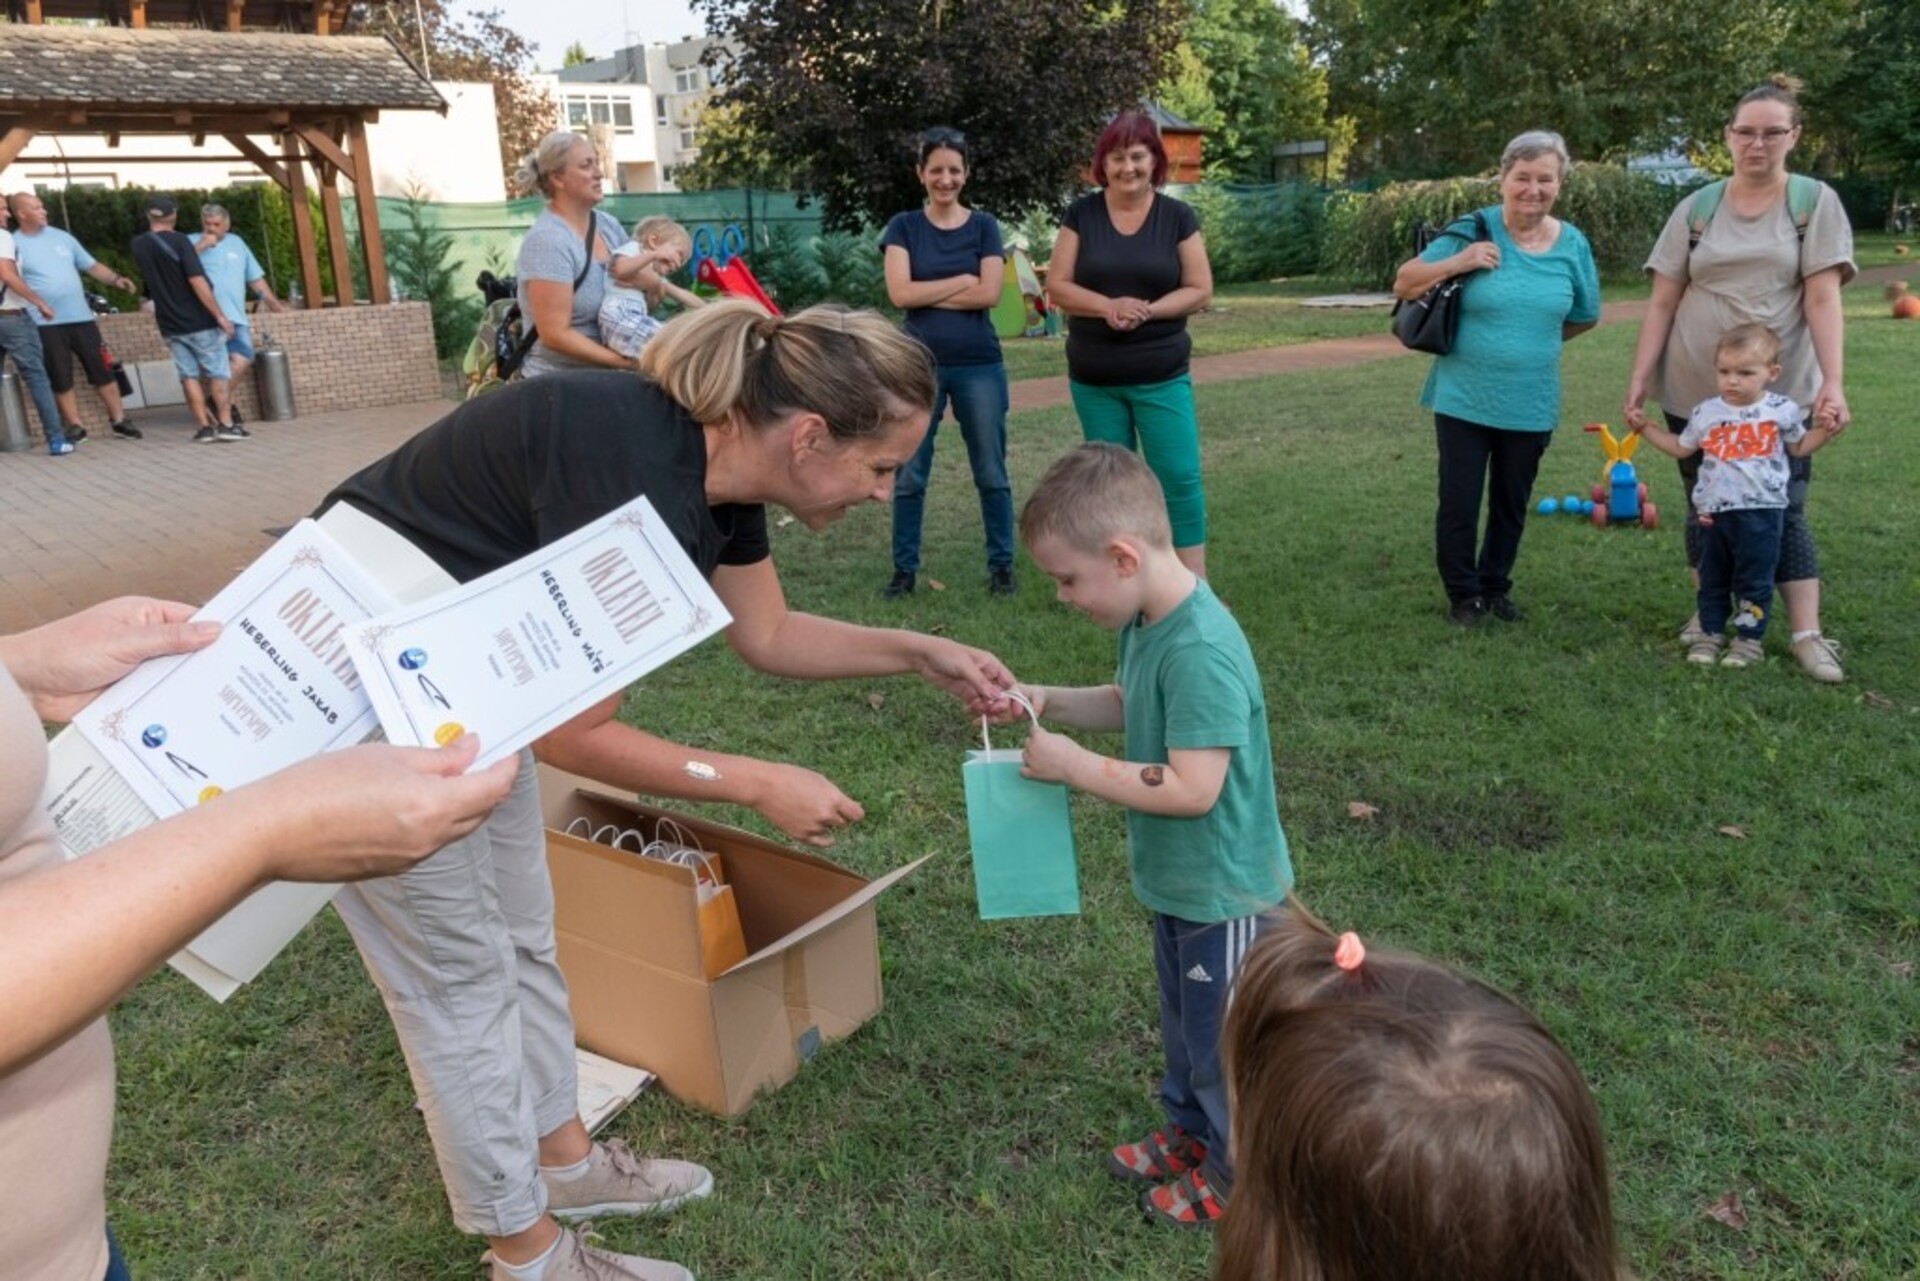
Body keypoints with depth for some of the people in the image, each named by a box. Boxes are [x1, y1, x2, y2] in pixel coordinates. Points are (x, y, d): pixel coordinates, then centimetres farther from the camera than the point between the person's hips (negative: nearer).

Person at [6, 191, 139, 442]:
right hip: (46, 324, -3)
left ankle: (119, 420, 11)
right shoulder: (14, 244, -2)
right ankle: (74, 426, 11)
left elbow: (91, 265, 13)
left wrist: (115, 279, -4)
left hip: (81, 317, 3)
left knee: (101, 370, 3)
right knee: (60, 378, 3)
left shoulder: (61, 237, 10)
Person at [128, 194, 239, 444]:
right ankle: (226, 425, 0)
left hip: (170, 324, 5)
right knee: (217, 373, 3)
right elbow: (197, 281, -18)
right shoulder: (178, 241, -11)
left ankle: (205, 427, 3)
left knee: (189, 376, 6)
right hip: (199, 321, -5)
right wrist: (220, 315, -15)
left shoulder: (139, 245, 7)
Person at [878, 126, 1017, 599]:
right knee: (909, 474, 4)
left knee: (991, 473, 6)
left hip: (979, 365, 0)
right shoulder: (903, 227, 3)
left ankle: (1001, 565, 18)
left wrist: (928, 294, -8)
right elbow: (900, 294, -10)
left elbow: (989, 294, -8)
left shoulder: (983, 227, 4)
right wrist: (962, 281, -8)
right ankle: (904, 569, 16)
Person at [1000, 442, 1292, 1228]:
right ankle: (1192, 1129, 48)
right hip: (1179, 880, 9)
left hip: (1223, 891, -9)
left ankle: (1238, 1171, 34)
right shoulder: (1147, 621, -3)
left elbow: (1192, 787, -33)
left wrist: (1072, 766, -27)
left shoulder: (1200, 650, -32)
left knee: (1224, 1041, 13)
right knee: (1186, 1021, 27)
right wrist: (1053, 703, -3)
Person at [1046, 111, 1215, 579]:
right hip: (1093, 380, 1)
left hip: (1162, 378, -1)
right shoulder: (1081, 214, 1)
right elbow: (1057, 287, -2)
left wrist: (1149, 309, -18)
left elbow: (1200, 289, -1)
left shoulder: (1178, 216, 0)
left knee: (1179, 477, -4)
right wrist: (1107, 305, -20)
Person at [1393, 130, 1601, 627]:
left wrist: (1535, 338, 11)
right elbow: (1403, 286, -10)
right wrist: (1457, 263, -22)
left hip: (1531, 405, 3)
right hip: (1463, 399, -3)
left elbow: (1585, 317, 14)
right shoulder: (1473, 231, -10)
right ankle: (1463, 594, 22)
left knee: (1511, 504, 16)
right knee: (1459, 503, 3)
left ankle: (1496, 587, 34)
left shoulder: (1572, 244, -1)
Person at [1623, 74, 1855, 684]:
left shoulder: (1815, 202, 0)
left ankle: (1808, 634, 3)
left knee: (1782, 510, -1)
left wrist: (1833, 381, -18)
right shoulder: (1696, 208, 4)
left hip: (1780, 393, -2)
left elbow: (1822, 299, -8)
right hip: (1695, 392, 2)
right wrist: (1638, 379, -2)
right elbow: (1662, 302, 3)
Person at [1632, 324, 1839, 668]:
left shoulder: (1782, 411, -2)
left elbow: (1798, 448, 14)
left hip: (1761, 513, -2)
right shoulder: (1706, 412, 2)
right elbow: (1681, 448, 17)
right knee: (1712, 578, 12)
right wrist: (1646, 427, 13)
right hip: (1714, 512, 3)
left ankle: (1750, 637, 15)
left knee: (1754, 580, 5)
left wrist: (1824, 430, -3)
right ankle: (1710, 632, 23)